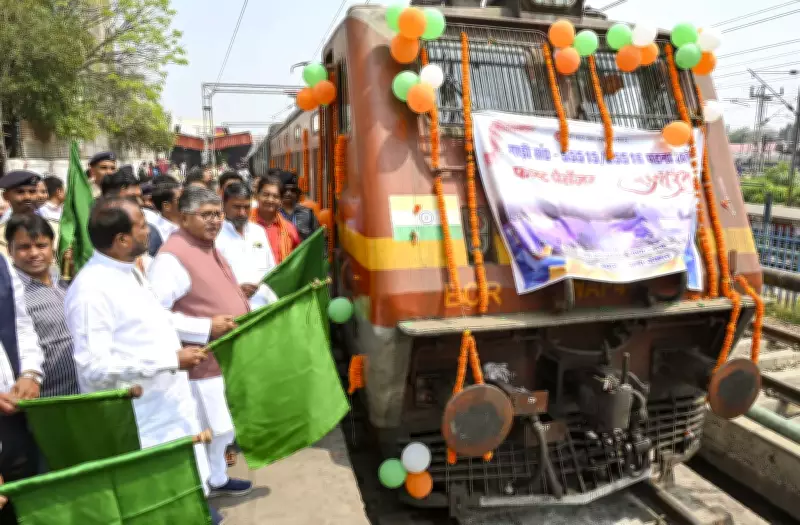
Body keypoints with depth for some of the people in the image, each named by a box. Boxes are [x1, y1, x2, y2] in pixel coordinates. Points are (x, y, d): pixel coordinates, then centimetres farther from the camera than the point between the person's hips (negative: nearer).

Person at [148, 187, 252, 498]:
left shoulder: (208, 246, 11)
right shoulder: (172, 256, -20)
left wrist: (239, 293, 10)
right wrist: (206, 328, -25)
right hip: (203, 360, -9)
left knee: (220, 426, 22)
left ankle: (217, 479, 41)